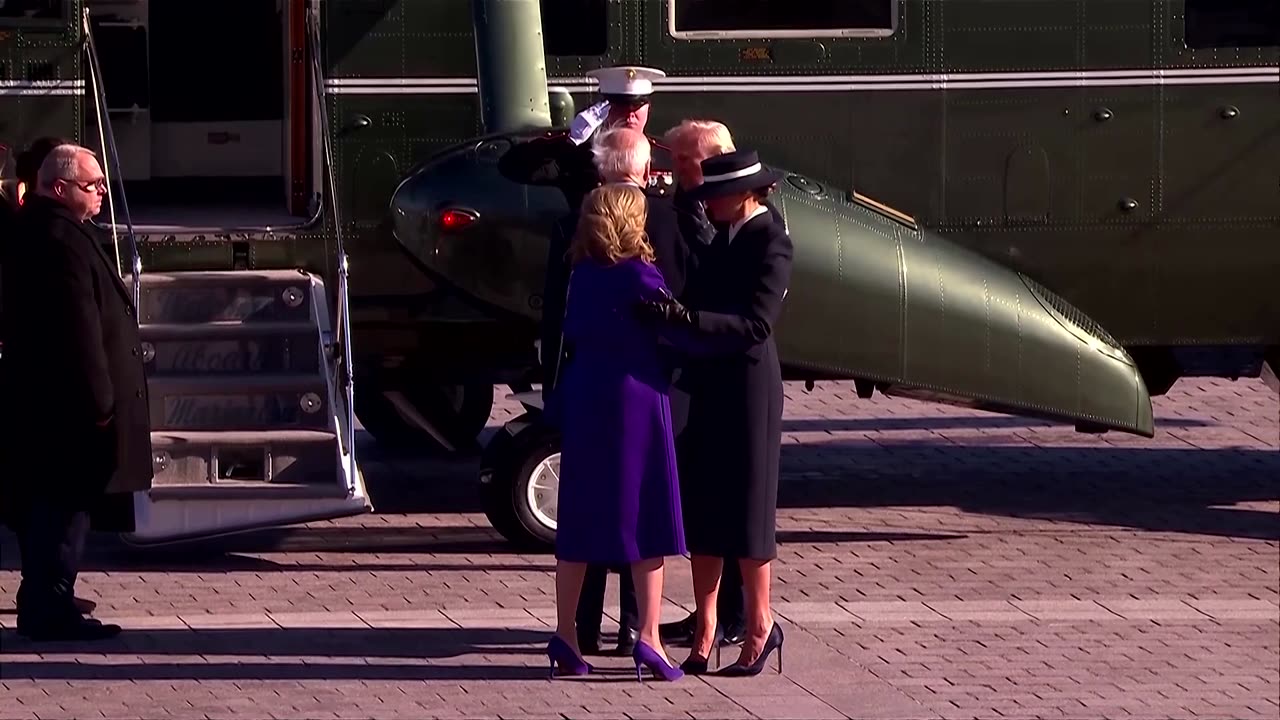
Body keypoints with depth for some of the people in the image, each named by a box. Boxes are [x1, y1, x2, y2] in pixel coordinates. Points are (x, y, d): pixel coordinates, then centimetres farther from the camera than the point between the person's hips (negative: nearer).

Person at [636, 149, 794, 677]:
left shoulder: (770, 243, -14)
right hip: (708, 386, 8)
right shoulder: (726, 237, 11)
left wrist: (682, 318, -32)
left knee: (745, 509, 1)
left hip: (748, 386, -8)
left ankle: (760, 627, 13)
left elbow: (756, 324, -24)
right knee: (700, 511, 7)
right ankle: (705, 629, 12)